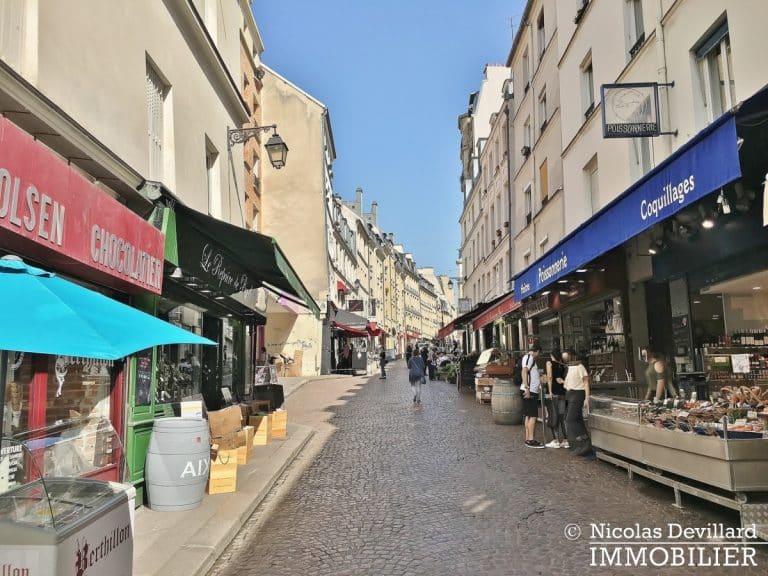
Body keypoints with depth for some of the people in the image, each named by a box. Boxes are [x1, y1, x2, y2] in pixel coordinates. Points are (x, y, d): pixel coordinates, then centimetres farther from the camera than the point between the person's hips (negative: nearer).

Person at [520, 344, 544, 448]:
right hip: (530, 391, -11)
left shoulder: (531, 359, 23)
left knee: (528, 416, 12)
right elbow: (524, 372, -21)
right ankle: (531, 440, -8)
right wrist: (527, 388, -27)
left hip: (532, 391, 11)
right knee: (532, 416, -9)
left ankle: (528, 439, 17)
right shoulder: (528, 357, -9)